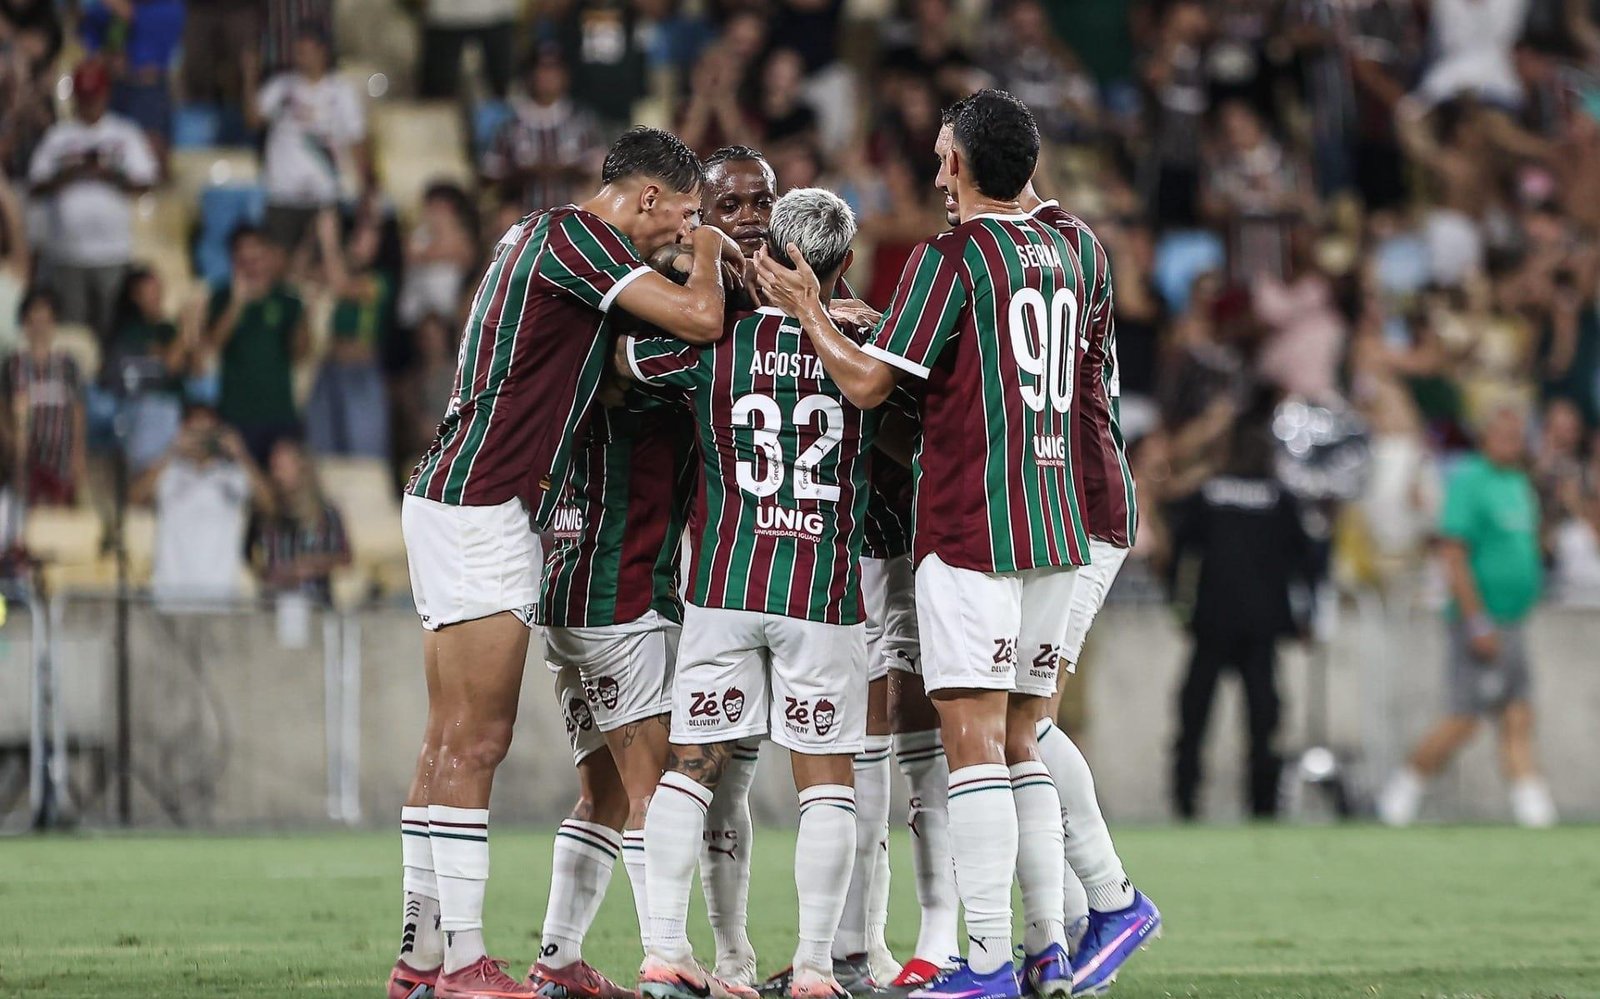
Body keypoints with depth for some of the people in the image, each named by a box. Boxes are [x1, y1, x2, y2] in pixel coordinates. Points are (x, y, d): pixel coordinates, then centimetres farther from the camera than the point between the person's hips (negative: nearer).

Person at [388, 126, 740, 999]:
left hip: (449, 502, 10)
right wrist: (709, 250, 3)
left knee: (451, 742, 10)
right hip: (480, 509, -10)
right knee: (476, 742, -10)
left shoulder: (538, 235, 18)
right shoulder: (570, 234, -12)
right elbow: (698, 319, -17)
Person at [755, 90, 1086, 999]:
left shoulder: (952, 256, -9)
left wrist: (808, 312, 8)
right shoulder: (1062, 253, 13)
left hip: (971, 530, -7)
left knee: (974, 742, -9)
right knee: (1018, 742, 13)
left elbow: (868, 383, -8)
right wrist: (878, 322, 31)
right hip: (1055, 526, 7)